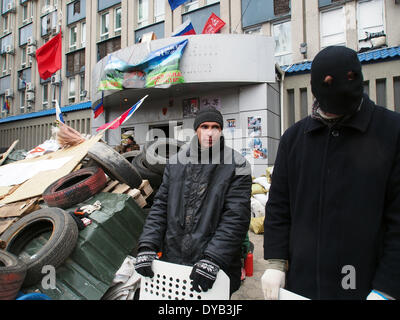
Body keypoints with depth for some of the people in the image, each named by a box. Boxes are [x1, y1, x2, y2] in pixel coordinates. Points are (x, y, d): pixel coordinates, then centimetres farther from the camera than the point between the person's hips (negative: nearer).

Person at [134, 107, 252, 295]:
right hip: (172, 260, 4)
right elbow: (160, 205, 6)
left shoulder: (237, 166, -7)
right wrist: (147, 246, -4)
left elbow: (236, 218, -14)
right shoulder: (176, 161, 5)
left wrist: (212, 260, -23)